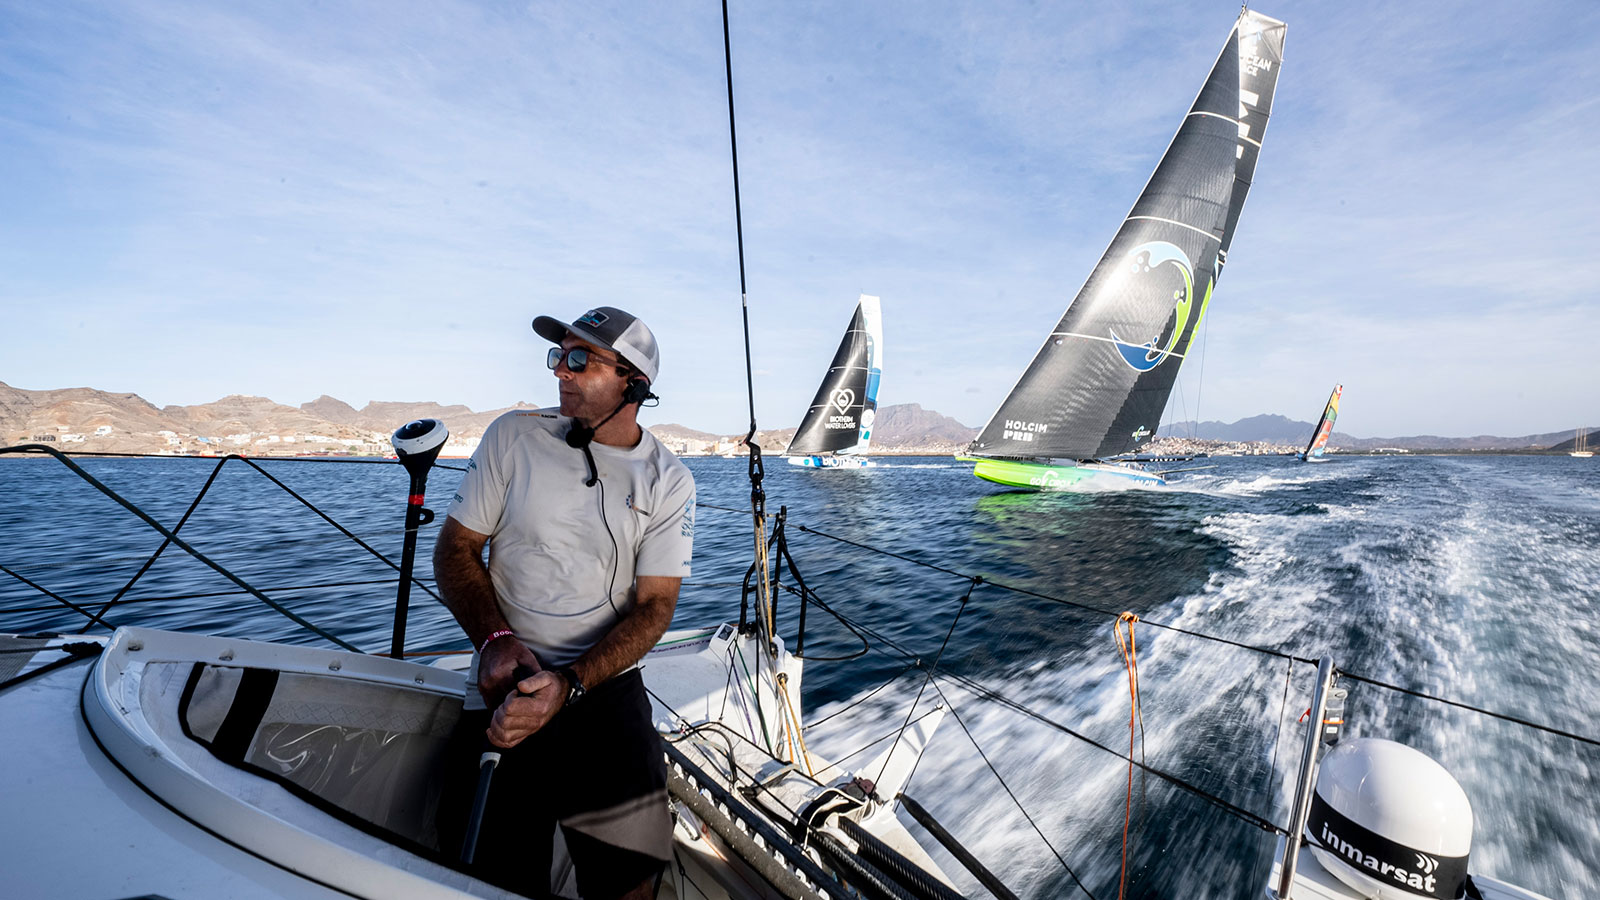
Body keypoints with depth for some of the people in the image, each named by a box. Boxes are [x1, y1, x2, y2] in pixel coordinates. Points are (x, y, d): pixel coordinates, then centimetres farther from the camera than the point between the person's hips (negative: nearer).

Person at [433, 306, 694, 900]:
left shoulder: (668, 482, -2)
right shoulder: (514, 435, 2)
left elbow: (654, 604, -4)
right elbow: (455, 548, 5)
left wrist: (568, 685, -18)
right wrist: (496, 640, -11)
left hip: (604, 686, -1)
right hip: (502, 689, 1)